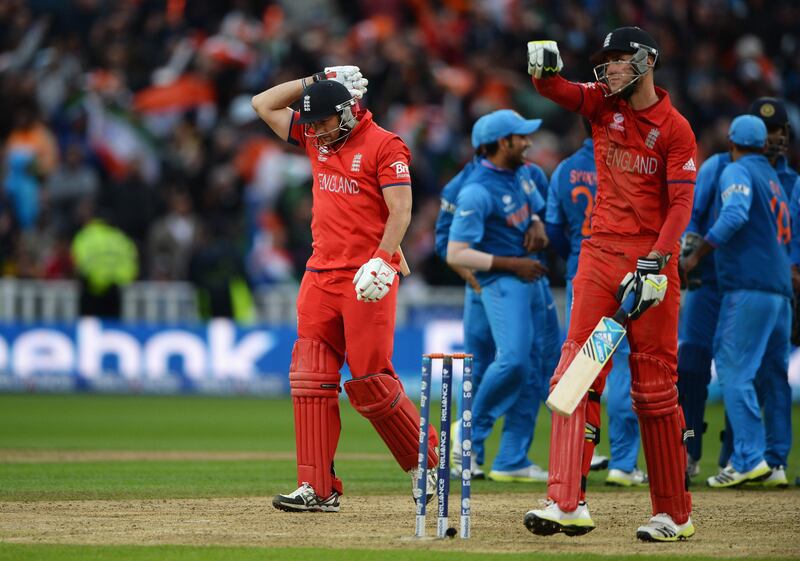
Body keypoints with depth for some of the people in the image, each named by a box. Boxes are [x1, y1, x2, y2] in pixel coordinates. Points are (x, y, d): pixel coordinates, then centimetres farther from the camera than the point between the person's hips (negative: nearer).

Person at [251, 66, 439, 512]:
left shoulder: (384, 145, -6)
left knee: (371, 383, -7)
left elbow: (400, 211, -12)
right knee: (311, 380, -2)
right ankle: (318, 489, -3)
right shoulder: (316, 139, 15)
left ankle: (426, 459, 14)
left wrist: (382, 261, -24)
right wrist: (313, 83, 12)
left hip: (367, 281, -7)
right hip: (320, 276, 7)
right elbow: (264, 104, 21)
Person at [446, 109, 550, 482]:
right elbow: (456, 254, -19)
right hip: (502, 281, -9)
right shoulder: (477, 192, -17)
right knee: (513, 359, -25)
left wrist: (536, 224, 3)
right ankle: (471, 433, -7)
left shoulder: (517, 175, 10)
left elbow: (534, 207, 29)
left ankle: (512, 460, 9)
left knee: (528, 373, 6)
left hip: (529, 278, 9)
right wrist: (513, 264, -20)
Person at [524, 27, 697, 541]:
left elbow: (681, 204, -10)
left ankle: (676, 513, 10)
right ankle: (569, 504, -15)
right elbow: (557, 90, -4)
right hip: (599, 255, 4)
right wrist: (545, 70, -28)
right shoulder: (604, 104, 9)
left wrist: (654, 263, -21)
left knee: (655, 388, 0)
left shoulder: (675, 129, -5)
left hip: (652, 260, -4)